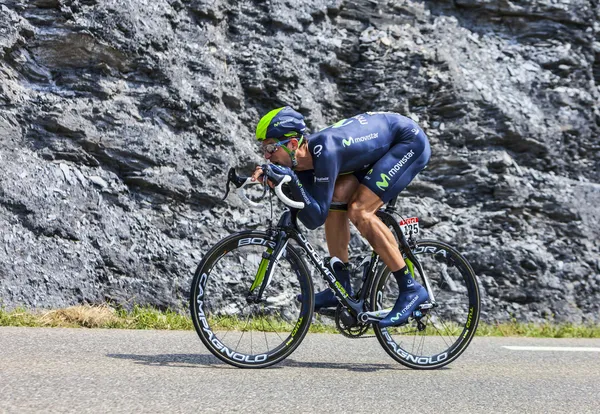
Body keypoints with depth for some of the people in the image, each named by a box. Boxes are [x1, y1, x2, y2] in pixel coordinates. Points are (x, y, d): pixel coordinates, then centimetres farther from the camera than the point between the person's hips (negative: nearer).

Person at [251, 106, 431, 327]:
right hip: (383, 144, 9)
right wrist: (269, 177, -18)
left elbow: (315, 219, -30)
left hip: (411, 141, -9)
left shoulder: (324, 151, -32)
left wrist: (292, 180, -39)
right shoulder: (307, 154, -7)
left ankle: (410, 289, -12)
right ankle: (341, 287, 7)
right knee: (335, 198, -1)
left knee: (359, 211, -19)